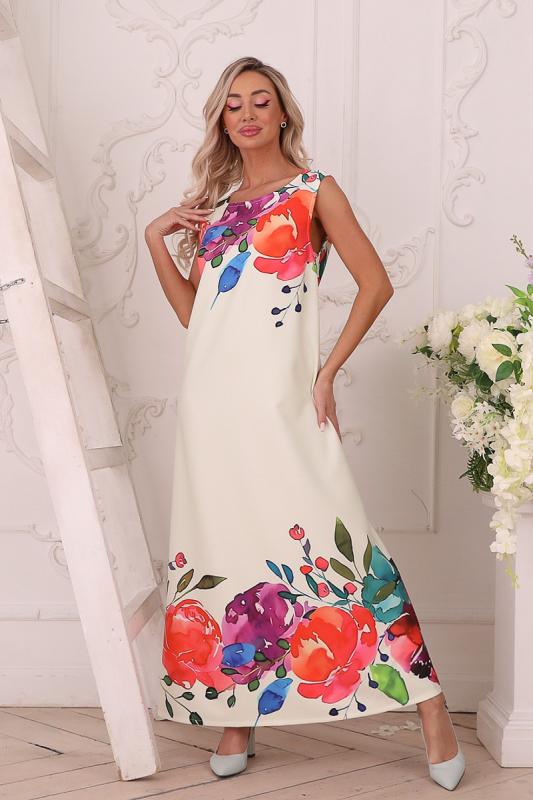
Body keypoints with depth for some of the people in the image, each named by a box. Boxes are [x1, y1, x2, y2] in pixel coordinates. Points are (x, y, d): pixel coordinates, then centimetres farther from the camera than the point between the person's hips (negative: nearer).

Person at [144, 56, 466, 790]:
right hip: (211, 396, 5)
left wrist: (329, 371, -5)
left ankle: (430, 706, -2)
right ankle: (238, 715, 17)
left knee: (329, 538, -10)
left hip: (278, 397, -5)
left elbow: (376, 283, 0)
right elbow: (193, 311, 17)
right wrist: (155, 239, 8)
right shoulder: (213, 203, 18)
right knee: (225, 549, 7)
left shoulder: (312, 190, 6)